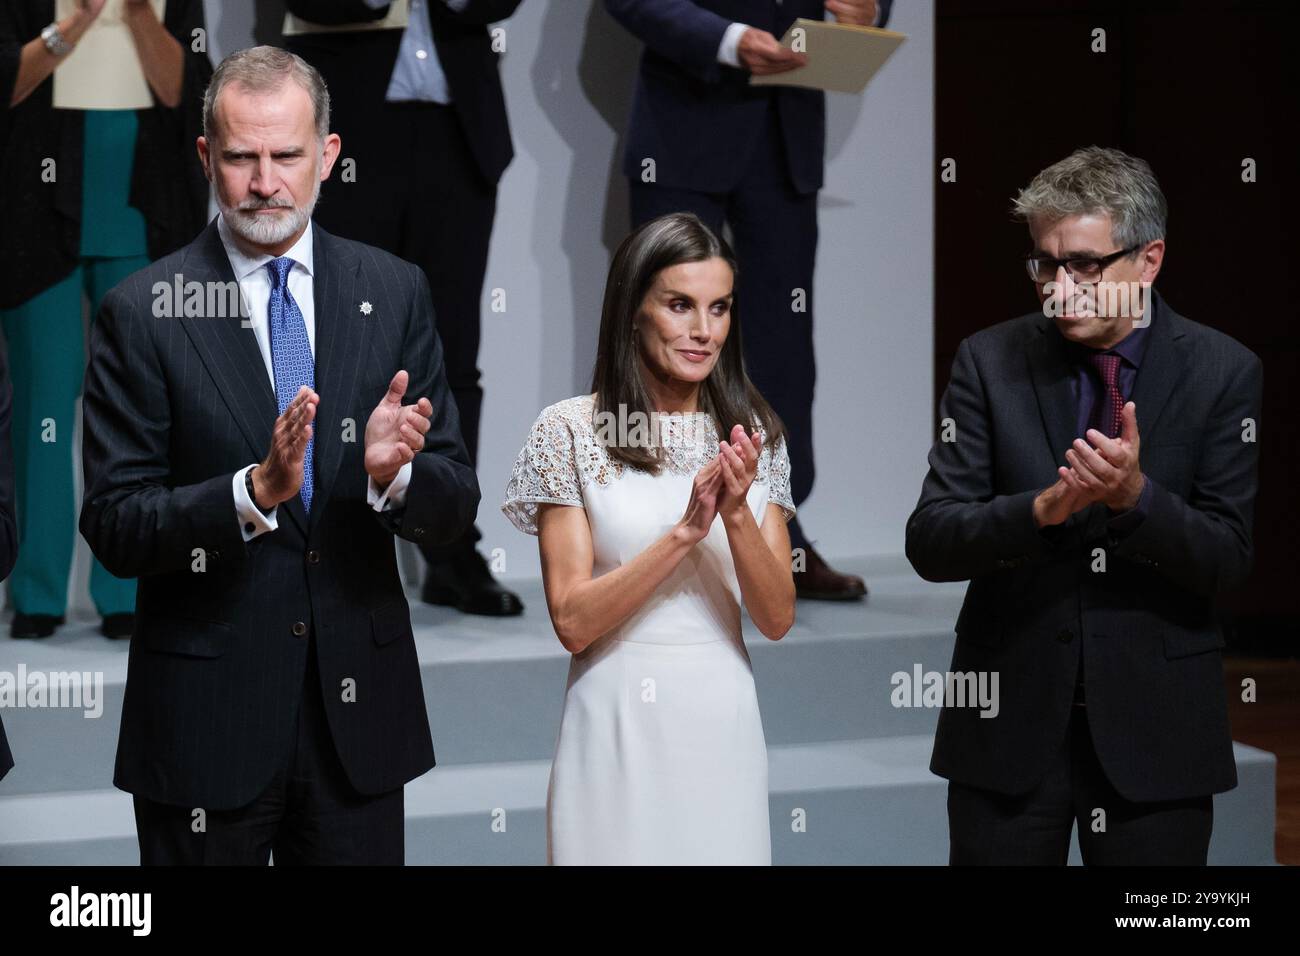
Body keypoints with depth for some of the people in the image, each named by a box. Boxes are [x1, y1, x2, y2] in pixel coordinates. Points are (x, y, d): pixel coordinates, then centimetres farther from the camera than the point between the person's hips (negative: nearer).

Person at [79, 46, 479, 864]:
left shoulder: (395, 292, 3)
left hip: (359, 709, 3)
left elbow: (456, 503, 2)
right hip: (206, 718, -3)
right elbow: (114, 529, -10)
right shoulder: (144, 313, -6)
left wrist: (394, 473, -20)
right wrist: (255, 492, -25)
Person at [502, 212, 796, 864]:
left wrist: (737, 515, -17)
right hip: (617, 729, -3)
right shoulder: (571, 430, -6)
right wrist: (686, 531, -20)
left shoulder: (753, 437, 5)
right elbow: (573, 623, -11)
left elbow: (777, 620, 0)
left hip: (723, 726, 3)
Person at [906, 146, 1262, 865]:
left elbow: (1229, 561, -6)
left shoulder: (1222, 372, -2)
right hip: (1008, 719, 0)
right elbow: (929, 543, -7)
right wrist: (1041, 509, -26)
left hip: (1155, 725, 0)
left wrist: (1136, 495, -24)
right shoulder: (989, 362, -1)